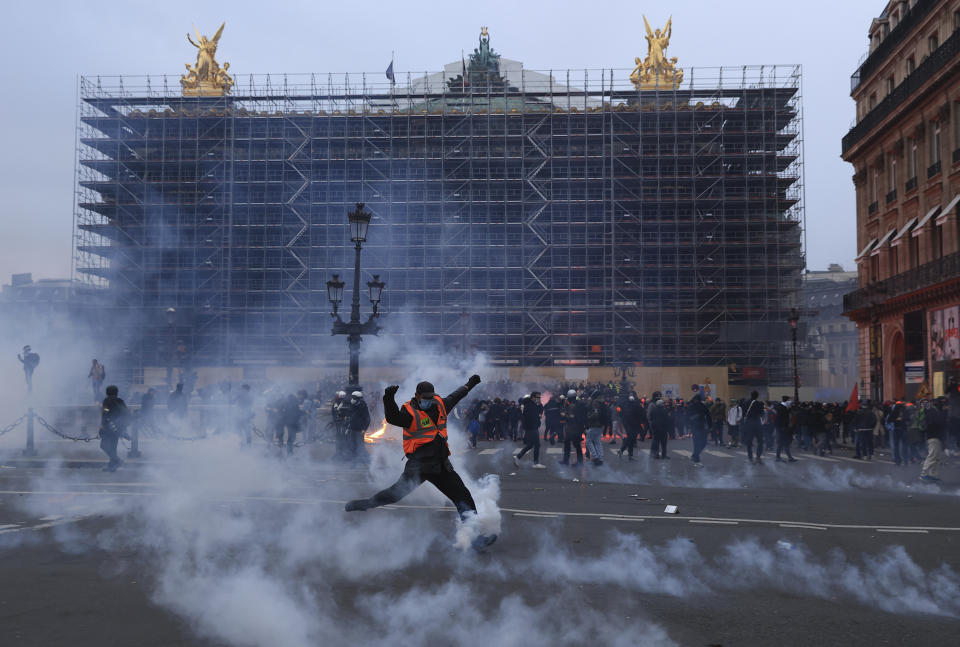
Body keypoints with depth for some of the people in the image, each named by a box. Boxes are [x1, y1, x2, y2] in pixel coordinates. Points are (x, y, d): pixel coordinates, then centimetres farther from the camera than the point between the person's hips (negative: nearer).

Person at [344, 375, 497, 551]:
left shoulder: (439, 404, 9)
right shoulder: (410, 411, -12)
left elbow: (454, 397, 30)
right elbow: (393, 418, -32)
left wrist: (469, 385, 43)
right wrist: (389, 399, -49)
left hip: (441, 463, 6)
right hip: (419, 463, -6)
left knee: (463, 497, 4)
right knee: (398, 491, -14)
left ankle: (475, 536, 9)